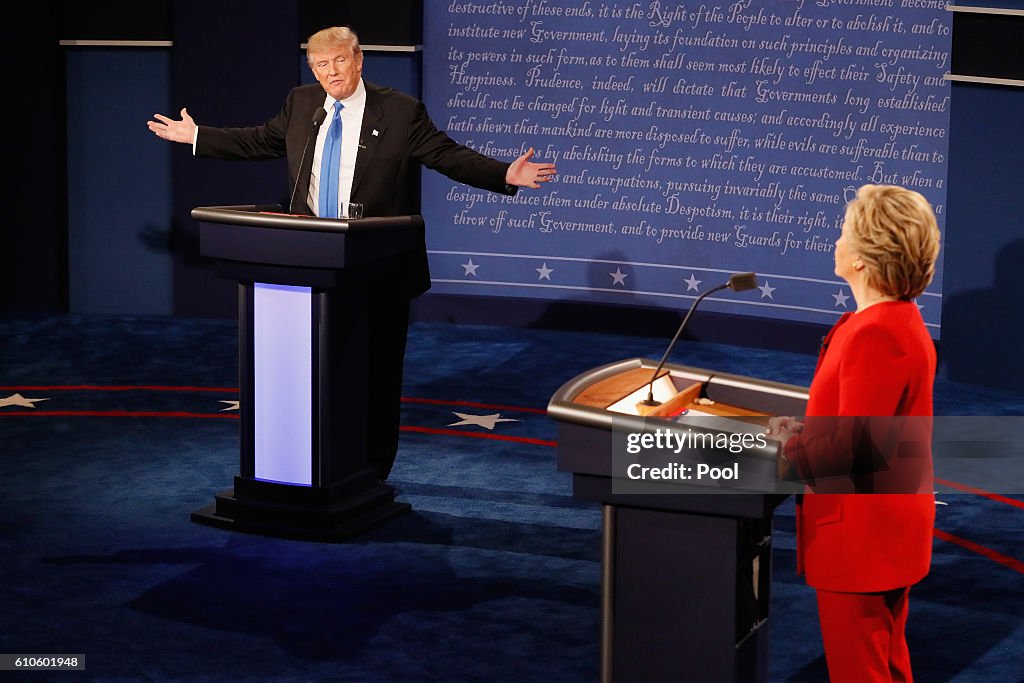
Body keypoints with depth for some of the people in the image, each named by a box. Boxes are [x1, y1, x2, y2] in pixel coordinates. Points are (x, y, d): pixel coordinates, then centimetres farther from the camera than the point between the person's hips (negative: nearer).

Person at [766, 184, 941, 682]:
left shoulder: (875, 333, -24)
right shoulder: (902, 321, 10)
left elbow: (850, 444, -25)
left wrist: (783, 452, -11)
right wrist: (804, 432, 11)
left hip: (858, 539, -11)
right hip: (888, 532, 11)